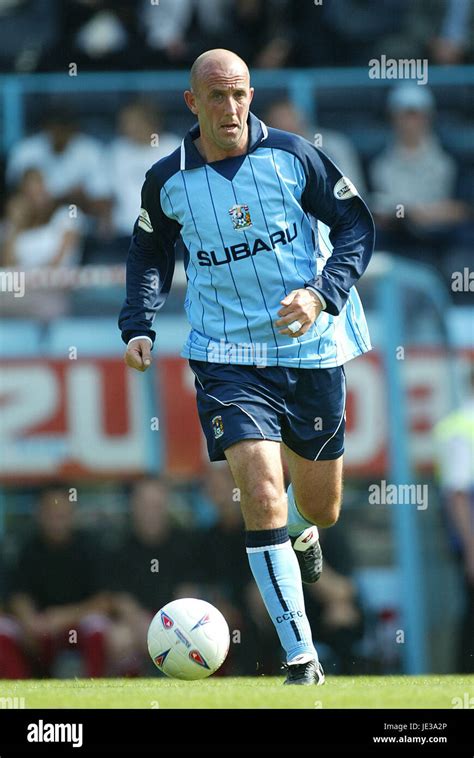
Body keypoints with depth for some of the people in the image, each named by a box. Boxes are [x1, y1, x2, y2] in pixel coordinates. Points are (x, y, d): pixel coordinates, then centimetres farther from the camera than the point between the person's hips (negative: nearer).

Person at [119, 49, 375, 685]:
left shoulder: (292, 156, -6)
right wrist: (138, 325, 0)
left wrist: (321, 294, -15)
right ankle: (301, 658, -16)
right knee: (262, 495, -20)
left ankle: (301, 534, 56)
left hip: (313, 349, 1)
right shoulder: (167, 181, -2)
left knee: (320, 508, 14)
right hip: (228, 357, -1)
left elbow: (355, 225, 0)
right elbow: (150, 254, 15)